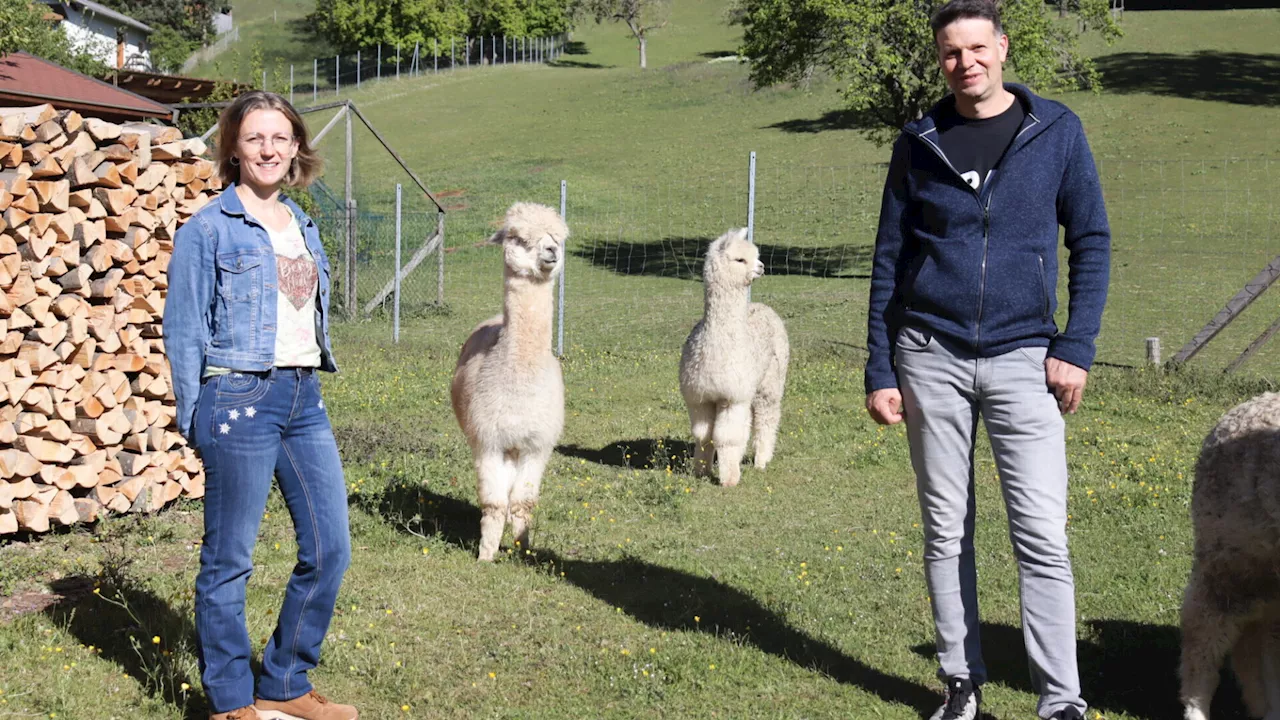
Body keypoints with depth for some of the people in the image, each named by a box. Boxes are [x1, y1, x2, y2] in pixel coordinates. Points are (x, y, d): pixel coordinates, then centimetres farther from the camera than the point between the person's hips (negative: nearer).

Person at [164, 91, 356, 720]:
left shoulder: (303, 226, 14)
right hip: (240, 400, -7)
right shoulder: (209, 229, -6)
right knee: (229, 561, 2)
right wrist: (195, 420, -7)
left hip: (304, 400, 7)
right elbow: (183, 330, -6)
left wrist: (308, 385, 17)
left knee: (329, 547, 7)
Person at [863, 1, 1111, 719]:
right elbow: (889, 261, 9)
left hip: (1023, 357, -1)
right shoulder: (918, 145, 5)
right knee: (947, 531, 7)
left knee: (1043, 536, -7)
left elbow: (1091, 241, 4)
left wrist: (1076, 347, -6)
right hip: (932, 355, 2)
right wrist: (880, 372, 4)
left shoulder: (1057, 130, 2)